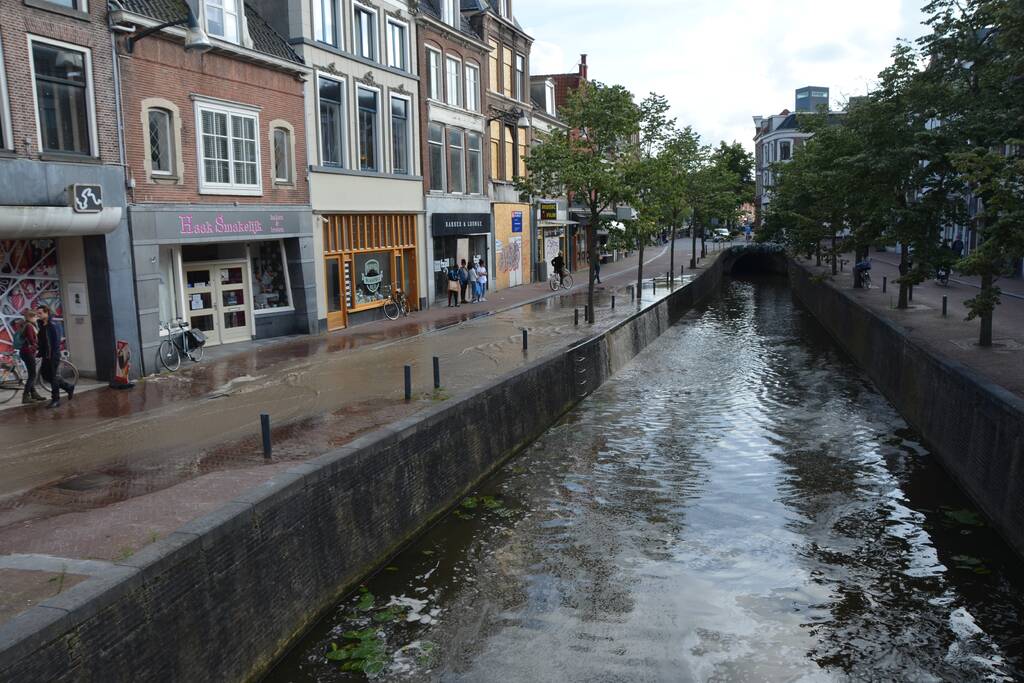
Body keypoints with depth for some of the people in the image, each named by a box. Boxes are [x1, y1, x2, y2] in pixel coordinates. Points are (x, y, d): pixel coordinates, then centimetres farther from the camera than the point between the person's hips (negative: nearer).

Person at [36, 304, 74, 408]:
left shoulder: (53, 325, -13)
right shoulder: (41, 325, 12)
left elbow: (57, 340, -17)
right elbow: (41, 340, 18)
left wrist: (54, 355, -21)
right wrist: (40, 352, 10)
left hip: (53, 355, -9)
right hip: (46, 355, 9)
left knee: (54, 377, -3)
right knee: (45, 375, 12)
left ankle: (55, 399, 5)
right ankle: (68, 387, 24)